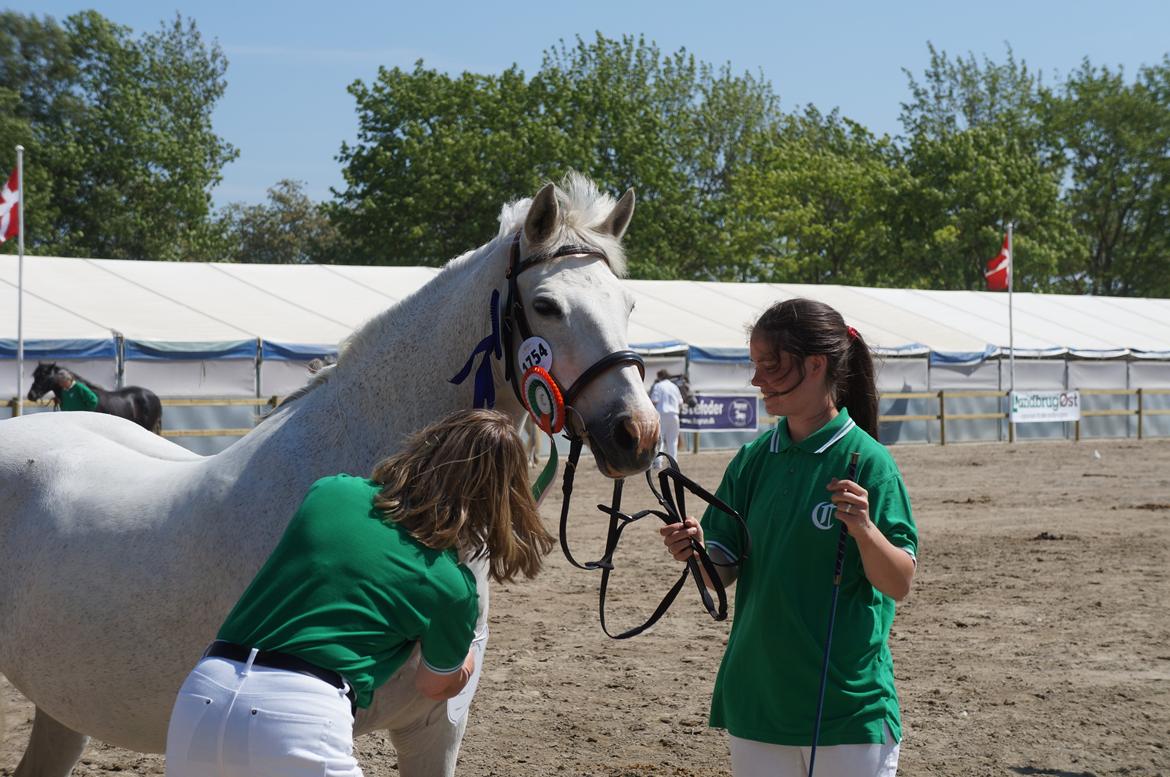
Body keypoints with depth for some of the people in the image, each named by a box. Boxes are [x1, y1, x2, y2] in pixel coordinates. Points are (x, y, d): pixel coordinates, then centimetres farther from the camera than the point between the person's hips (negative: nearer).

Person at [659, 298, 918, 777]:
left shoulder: (865, 460, -10)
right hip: (756, 698, 5)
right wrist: (696, 550, -15)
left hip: (849, 702, -5)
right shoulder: (754, 460, 4)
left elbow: (899, 585, -12)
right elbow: (723, 571, 6)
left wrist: (864, 528, -29)